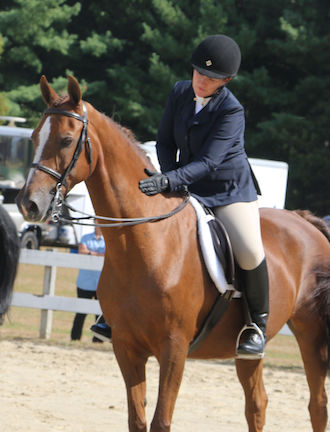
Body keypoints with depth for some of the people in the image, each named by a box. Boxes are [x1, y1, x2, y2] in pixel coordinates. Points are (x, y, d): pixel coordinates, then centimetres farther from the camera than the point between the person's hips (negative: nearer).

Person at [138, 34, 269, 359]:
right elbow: (165, 142, 5)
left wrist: (168, 181, -41)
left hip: (230, 191, -6)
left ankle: (257, 325, -9)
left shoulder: (231, 112, -21)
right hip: (187, 190, 6)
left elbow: (208, 162, -29)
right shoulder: (180, 93, -3)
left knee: (249, 252, -28)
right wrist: (168, 180, -12)